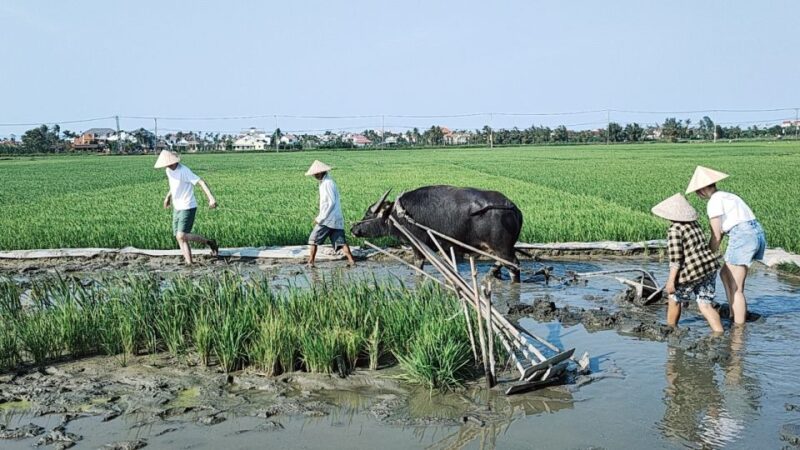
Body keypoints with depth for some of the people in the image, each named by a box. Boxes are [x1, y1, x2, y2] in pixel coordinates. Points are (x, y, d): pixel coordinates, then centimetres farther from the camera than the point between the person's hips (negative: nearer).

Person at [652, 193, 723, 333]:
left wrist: (671, 281, -17)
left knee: (675, 299, 17)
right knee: (705, 305, 8)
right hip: (709, 267, 7)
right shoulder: (694, 224, 10)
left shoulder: (674, 230, -15)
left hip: (692, 273, -7)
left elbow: (675, 258, -19)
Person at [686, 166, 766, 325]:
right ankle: (733, 315, 27)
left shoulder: (715, 201, -6)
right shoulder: (726, 196, 21)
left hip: (742, 236, -9)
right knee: (725, 273, 24)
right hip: (757, 234, 9)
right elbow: (720, 231, 18)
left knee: (736, 288, 0)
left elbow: (716, 236, -5)